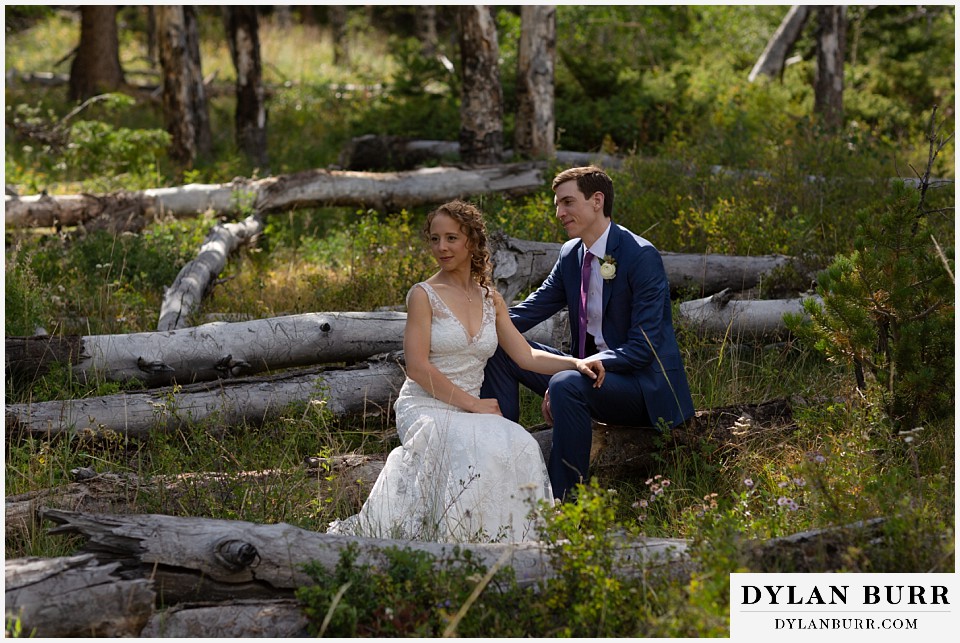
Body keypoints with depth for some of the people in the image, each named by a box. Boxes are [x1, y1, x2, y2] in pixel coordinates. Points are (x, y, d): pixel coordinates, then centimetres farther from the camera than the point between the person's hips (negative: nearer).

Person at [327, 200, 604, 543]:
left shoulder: (490, 299, 14)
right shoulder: (423, 295, -3)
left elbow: (525, 355, 10)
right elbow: (417, 366, -11)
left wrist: (574, 363, -7)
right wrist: (472, 404, -15)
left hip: (468, 410, 5)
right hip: (424, 408, -5)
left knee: (520, 447, -27)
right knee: (481, 448, -35)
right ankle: (457, 540, -21)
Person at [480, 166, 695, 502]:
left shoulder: (641, 256, -17)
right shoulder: (571, 254, 7)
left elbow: (643, 348, -21)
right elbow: (536, 306, 9)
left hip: (645, 384, -8)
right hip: (588, 368, 8)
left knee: (566, 385, -37)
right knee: (497, 349, 0)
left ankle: (564, 499, -27)